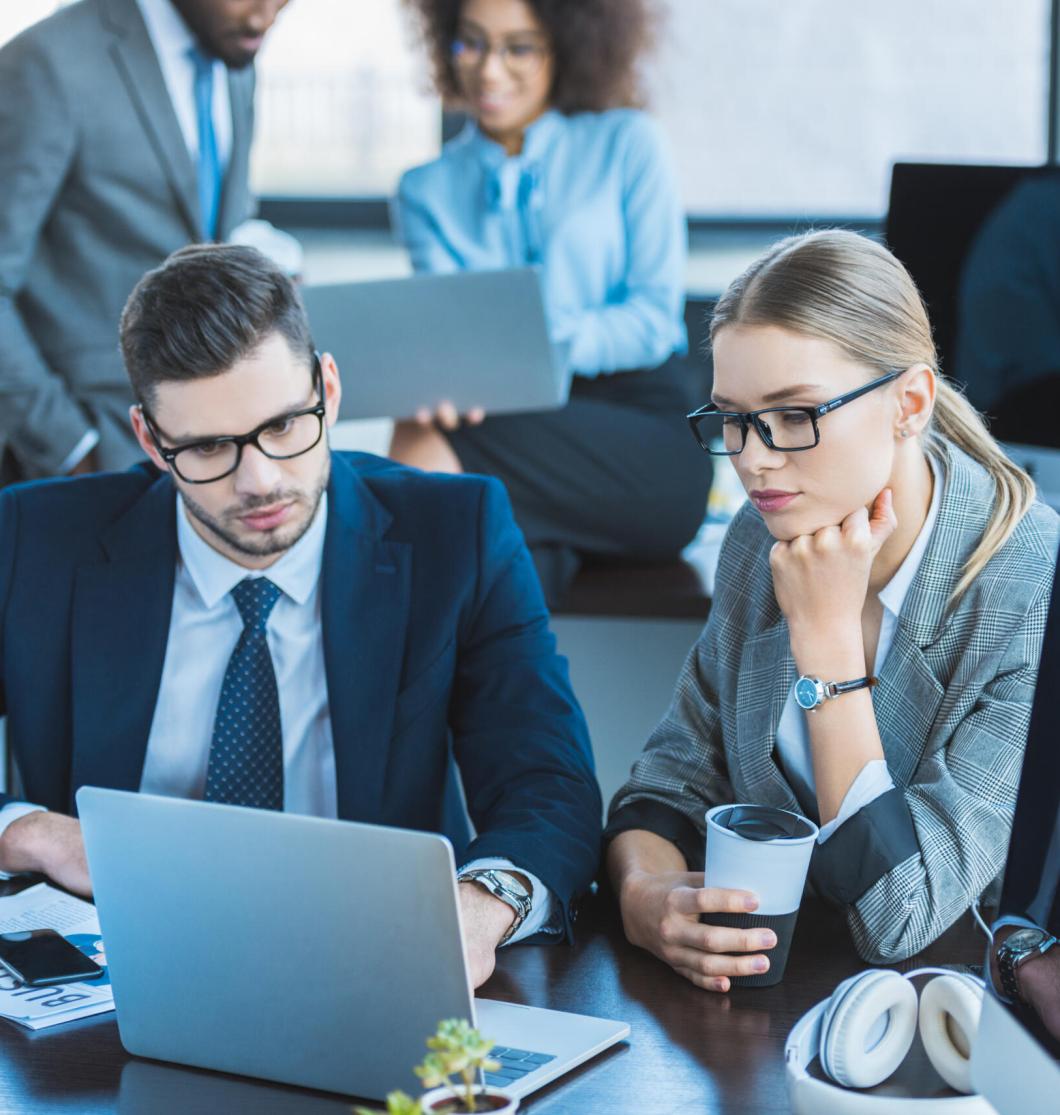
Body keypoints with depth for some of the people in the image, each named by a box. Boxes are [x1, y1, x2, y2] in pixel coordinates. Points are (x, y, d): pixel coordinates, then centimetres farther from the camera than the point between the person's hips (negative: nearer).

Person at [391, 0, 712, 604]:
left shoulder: (628, 143, 8)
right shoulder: (427, 191, 16)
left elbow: (656, 317, -1)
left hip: (646, 437, -3)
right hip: (522, 427, 3)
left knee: (422, 446, -29)